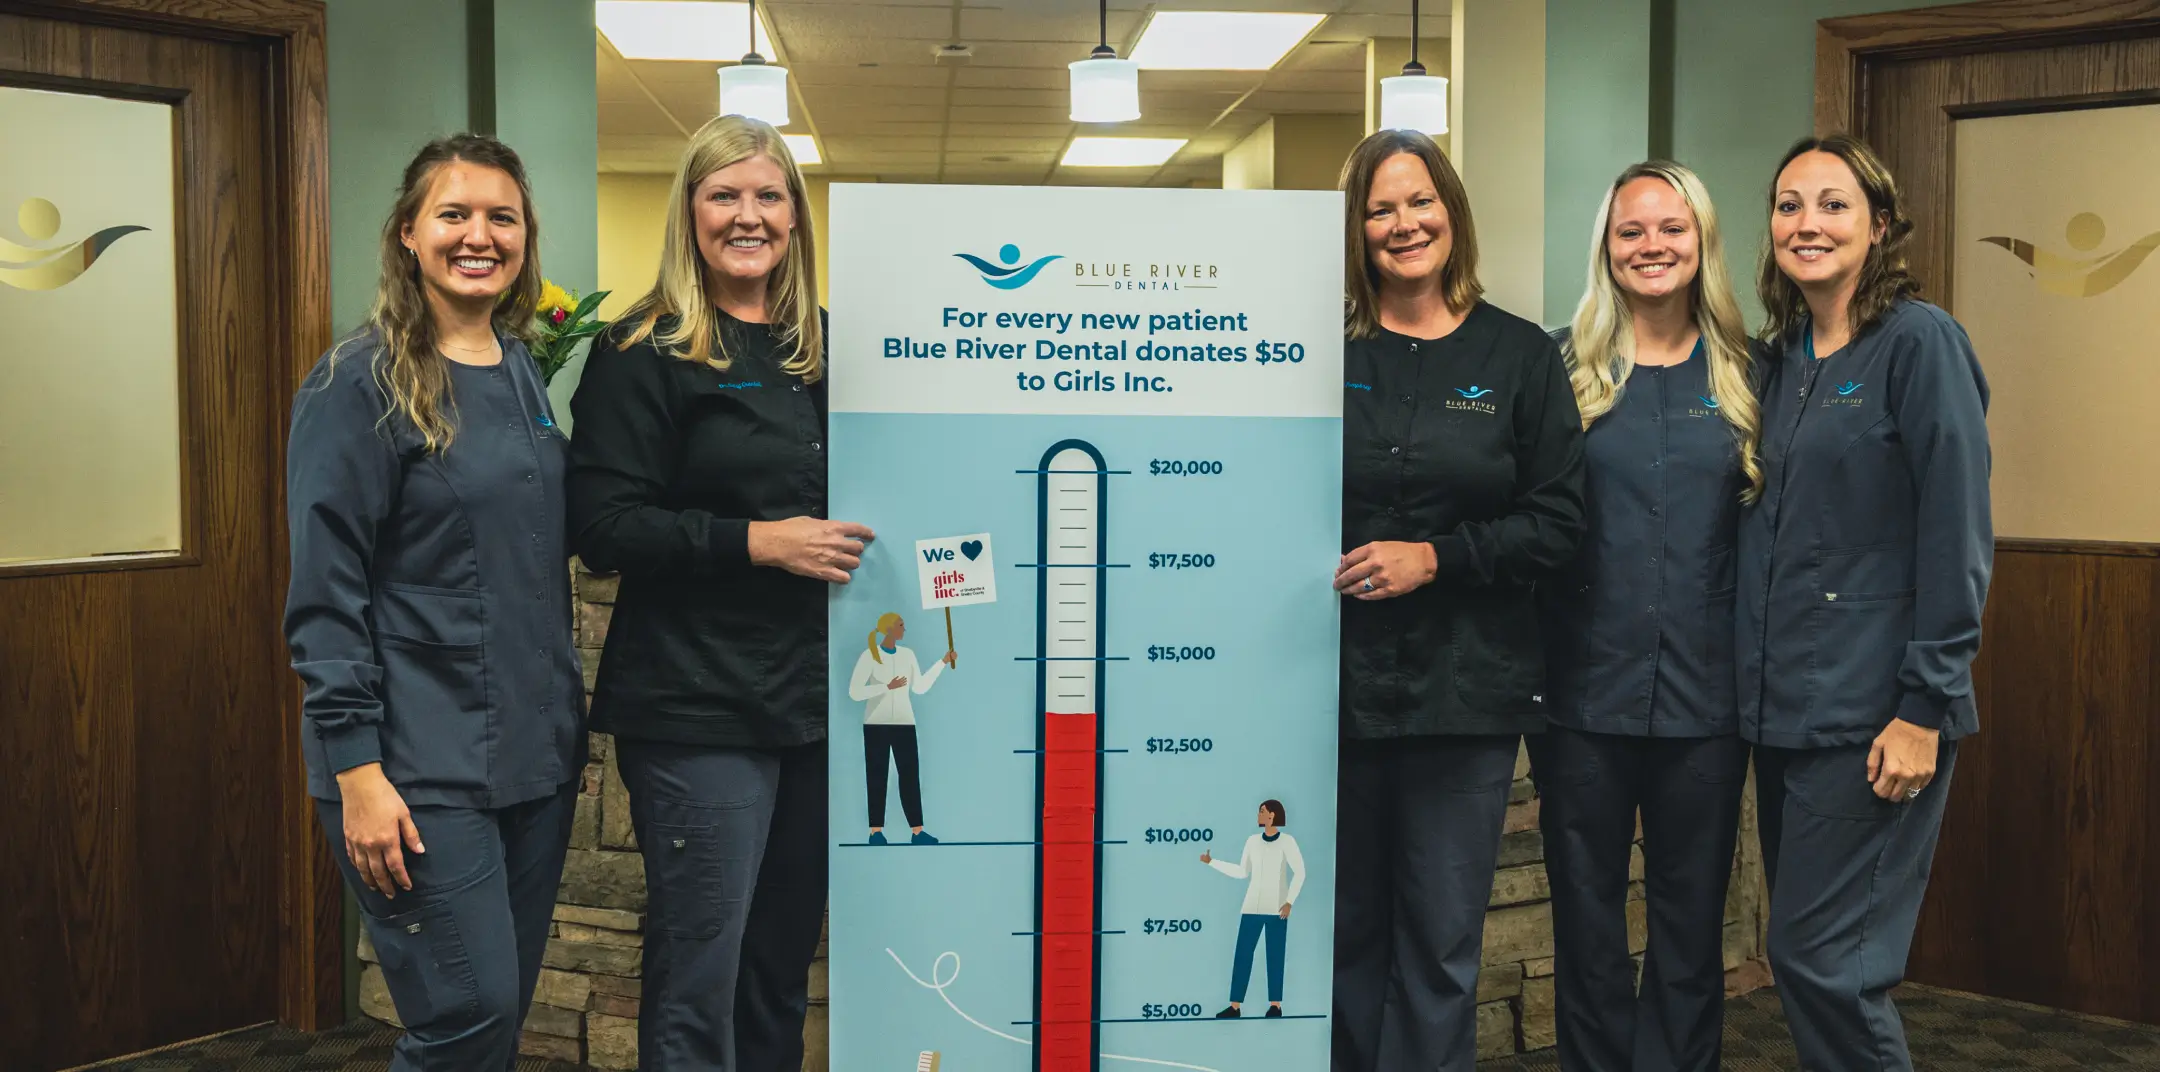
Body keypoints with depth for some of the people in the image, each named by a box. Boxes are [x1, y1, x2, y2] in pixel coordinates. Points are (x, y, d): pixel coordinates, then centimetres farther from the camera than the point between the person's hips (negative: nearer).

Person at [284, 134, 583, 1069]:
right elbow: (324, 594, -13)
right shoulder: (360, 384, -9)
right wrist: (356, 769, -18)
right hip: (421, 770, -7)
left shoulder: (522, 373, 11)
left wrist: (569, 718, 14)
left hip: (536, 751, 7)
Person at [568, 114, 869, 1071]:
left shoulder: (821, 349, 14)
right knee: (698, 981, -1)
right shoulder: (644, 354, -5)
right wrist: (755, 540, -20)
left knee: (784, 960, 15)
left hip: (816, 696, 6)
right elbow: (601, 526, -13)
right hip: (698, 709, -6)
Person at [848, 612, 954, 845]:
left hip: (904, 723, 4)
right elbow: (854, 693, -14)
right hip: (876, 723, -4)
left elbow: (920, 688, 12)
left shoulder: (907, 655, 7)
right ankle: (876, 831, 4)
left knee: (911, 775, -3)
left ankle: (917, 831, -4)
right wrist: (887, 687, -20)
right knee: (877, 777, -1)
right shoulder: (869, 656, -9)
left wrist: (943, 662, 11)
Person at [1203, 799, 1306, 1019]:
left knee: (1275, 956, 0)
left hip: (1276, 908, -4)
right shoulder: (1252, 841, 8)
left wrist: (1289, 901, -14)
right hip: (1252, 906, 4)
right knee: (1242, 955, -2)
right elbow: (1242, 872, 12)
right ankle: (1235, 1006, -1)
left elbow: (1299, 872, -8)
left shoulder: (1287, 841, -5)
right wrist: (1212, 862, 10)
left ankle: (1275, 1005, 9)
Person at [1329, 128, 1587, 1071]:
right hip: (1333, 680, 1)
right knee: (1346, 931, 11)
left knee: (1441, 947, 6)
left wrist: (1435, 558, -12)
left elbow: (1556, 522, -1)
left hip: (1465, 691, 0)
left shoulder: (1518, 356, 3)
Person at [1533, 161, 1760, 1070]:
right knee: (1586, 917, 9)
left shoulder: (1742, 375, 6)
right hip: (1584, 690, -1)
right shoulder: (1564, 365, 1)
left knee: (1691, 919, 11)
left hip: (1704, 693, 2)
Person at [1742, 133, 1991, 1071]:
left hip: (1872, 714, -7)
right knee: (1801, 949, 13)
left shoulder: (1921, 342, -8)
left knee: (1823, 960, -5)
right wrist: (1759, 688, 11)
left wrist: (1925, 709, -17)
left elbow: (1956, 536, -13)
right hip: (1783, 707, 7)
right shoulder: (1782, 357, 12)